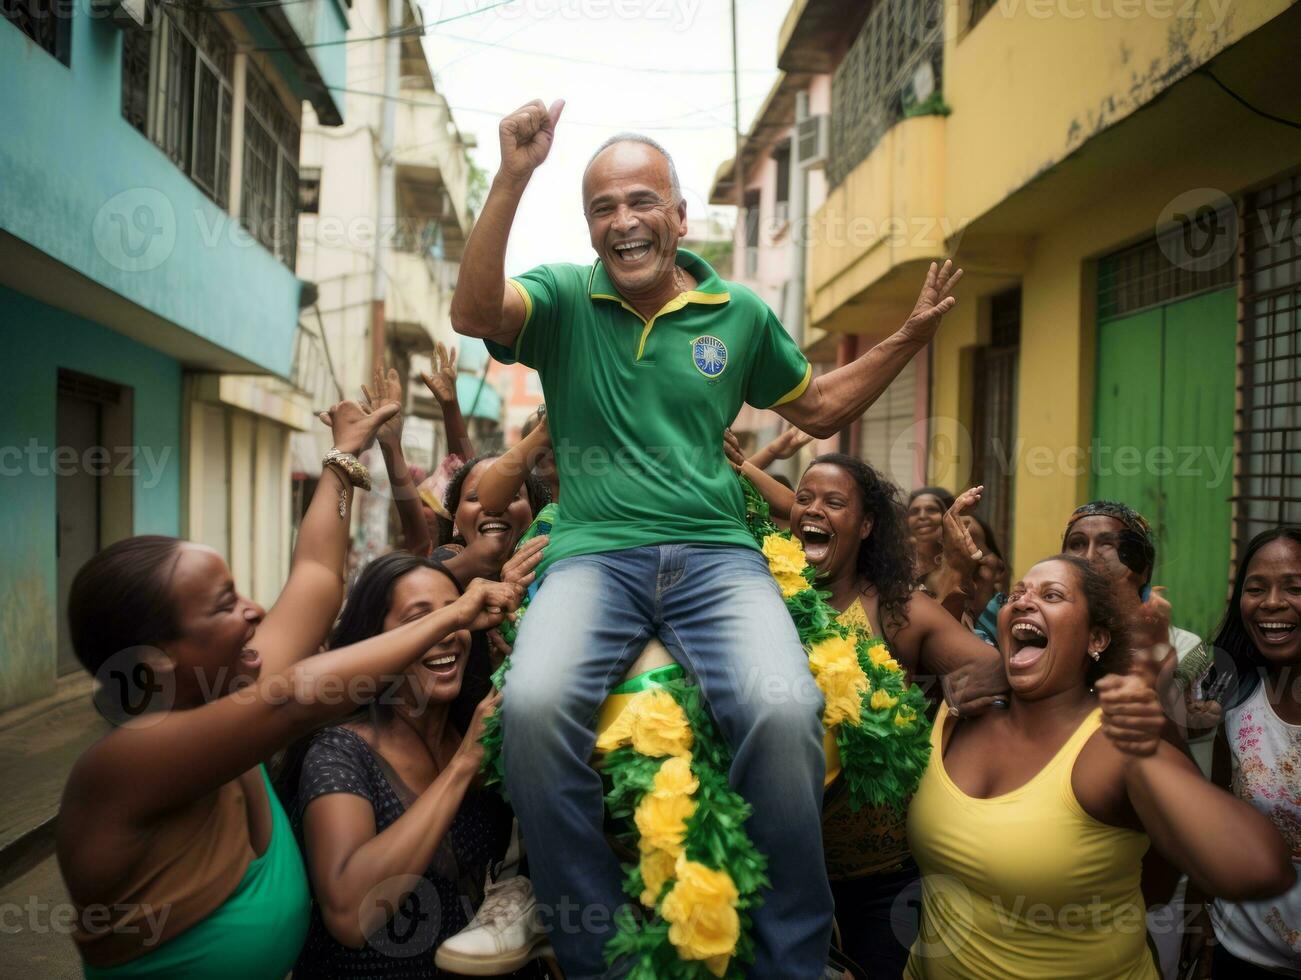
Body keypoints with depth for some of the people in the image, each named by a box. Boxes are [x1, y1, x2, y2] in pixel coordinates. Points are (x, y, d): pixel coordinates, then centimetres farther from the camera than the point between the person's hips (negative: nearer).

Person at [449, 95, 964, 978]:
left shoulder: (740, 313, 16)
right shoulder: (564, 299, 10)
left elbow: (820, 409, 26)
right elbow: (474, 315, -10)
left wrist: (910, 337, 17)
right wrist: (512, 180, -16)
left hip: (715, 554, 1)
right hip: (594, 552, 0)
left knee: (786, 712, -29)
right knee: (535, 706, -32)